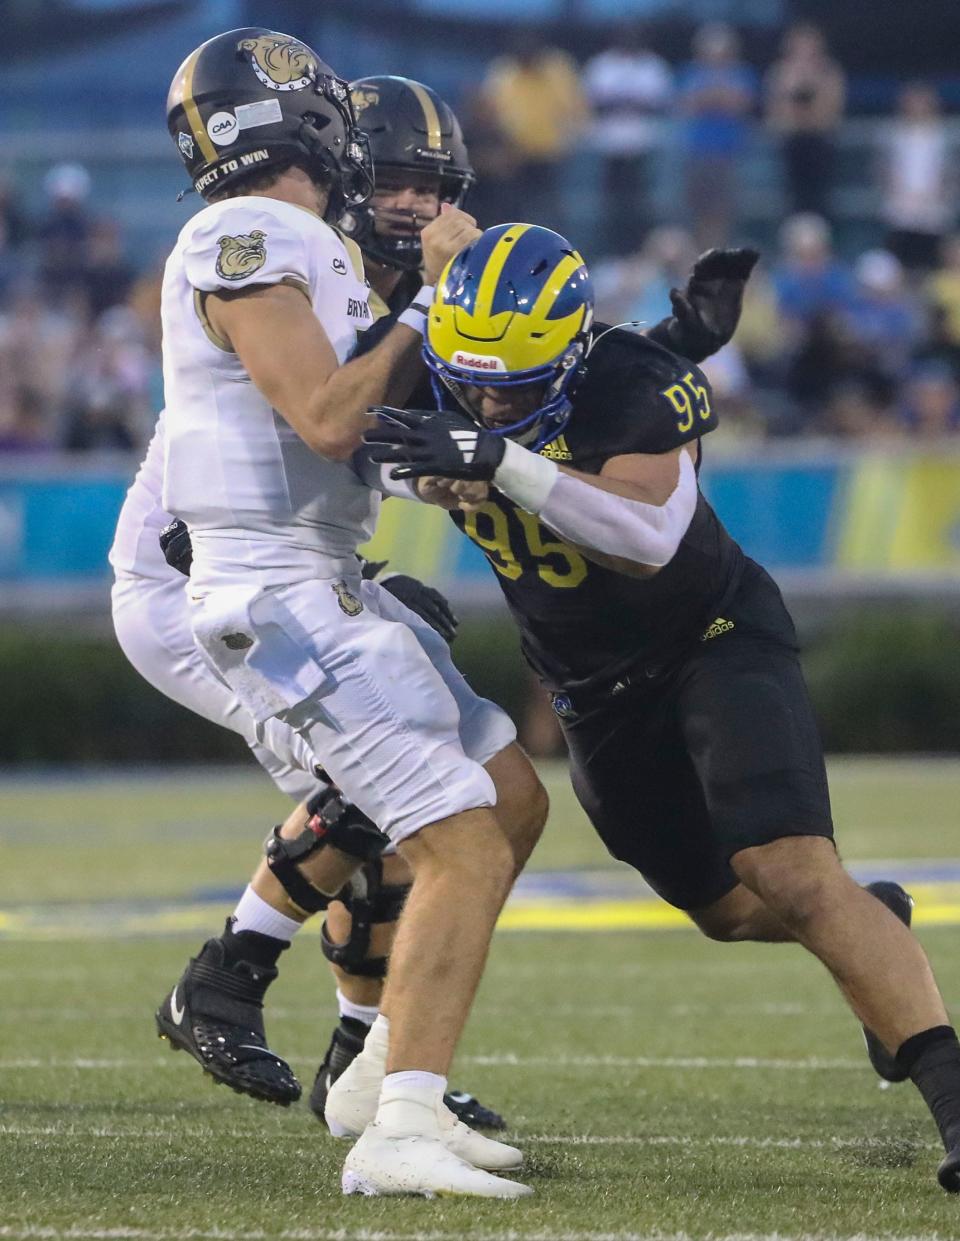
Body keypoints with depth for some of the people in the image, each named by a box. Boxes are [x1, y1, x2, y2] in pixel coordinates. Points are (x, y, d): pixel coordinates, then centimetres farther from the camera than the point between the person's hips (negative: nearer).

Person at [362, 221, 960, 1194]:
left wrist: (500, 461, -54)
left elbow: (650, 537, -46)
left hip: (714, 639, -6)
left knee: (789, 877, -23)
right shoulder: (440, 403, -13)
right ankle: (873, 925, 47)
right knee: (730, 911, 16)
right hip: (601, 694, 6)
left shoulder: (635, 384, -29)